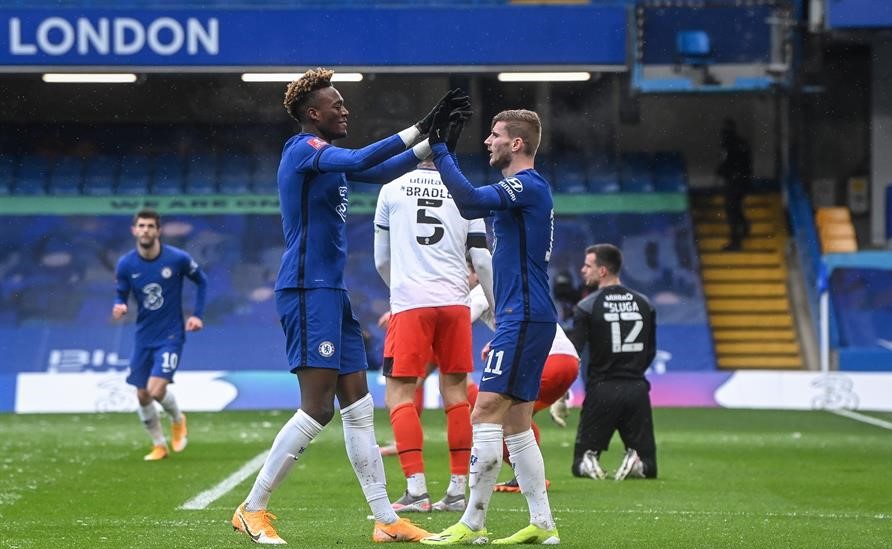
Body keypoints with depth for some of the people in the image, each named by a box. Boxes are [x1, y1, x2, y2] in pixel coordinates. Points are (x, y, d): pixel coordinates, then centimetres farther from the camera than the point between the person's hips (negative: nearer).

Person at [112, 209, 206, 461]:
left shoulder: (177, 259, -12)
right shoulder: (125, 265, -6)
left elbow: (201, 281, 5)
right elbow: (121, 296, 4)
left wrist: (197, 314, -2)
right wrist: (119, 307, -20)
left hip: (171, 335, -3)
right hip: (143, 336, 3)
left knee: (156, 390, -17)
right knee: (142, 396, 5)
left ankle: (178, 420, 16)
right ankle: (159, 445, 25)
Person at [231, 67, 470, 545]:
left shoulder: (325, 155, 18)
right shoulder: (304, 148, -12)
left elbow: (379, 172, 27)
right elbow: (361, 161, -28)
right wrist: (422, 128, -29)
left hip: (331, 293, 10)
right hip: (307, 291, -10)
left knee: (358, 407, 9)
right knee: (317, 409, -12)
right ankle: (251, 510, -5)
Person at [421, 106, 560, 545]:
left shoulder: (528, 185, -14)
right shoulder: (525, 189, 20)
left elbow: (469, 201, -28)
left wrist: (439, 148, -24)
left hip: (524, 319, -10)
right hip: (525, 321, 10)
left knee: (486, 413, -12)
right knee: (516, 424, 11)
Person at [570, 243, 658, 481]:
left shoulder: (588, 306, -5)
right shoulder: (644, 304, 8)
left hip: (602, 391, -3)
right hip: (637, 390, 3)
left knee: (580, 463, 9)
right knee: (647, 465, 10)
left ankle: (588, 463, -23)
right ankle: (637, 465, -22)